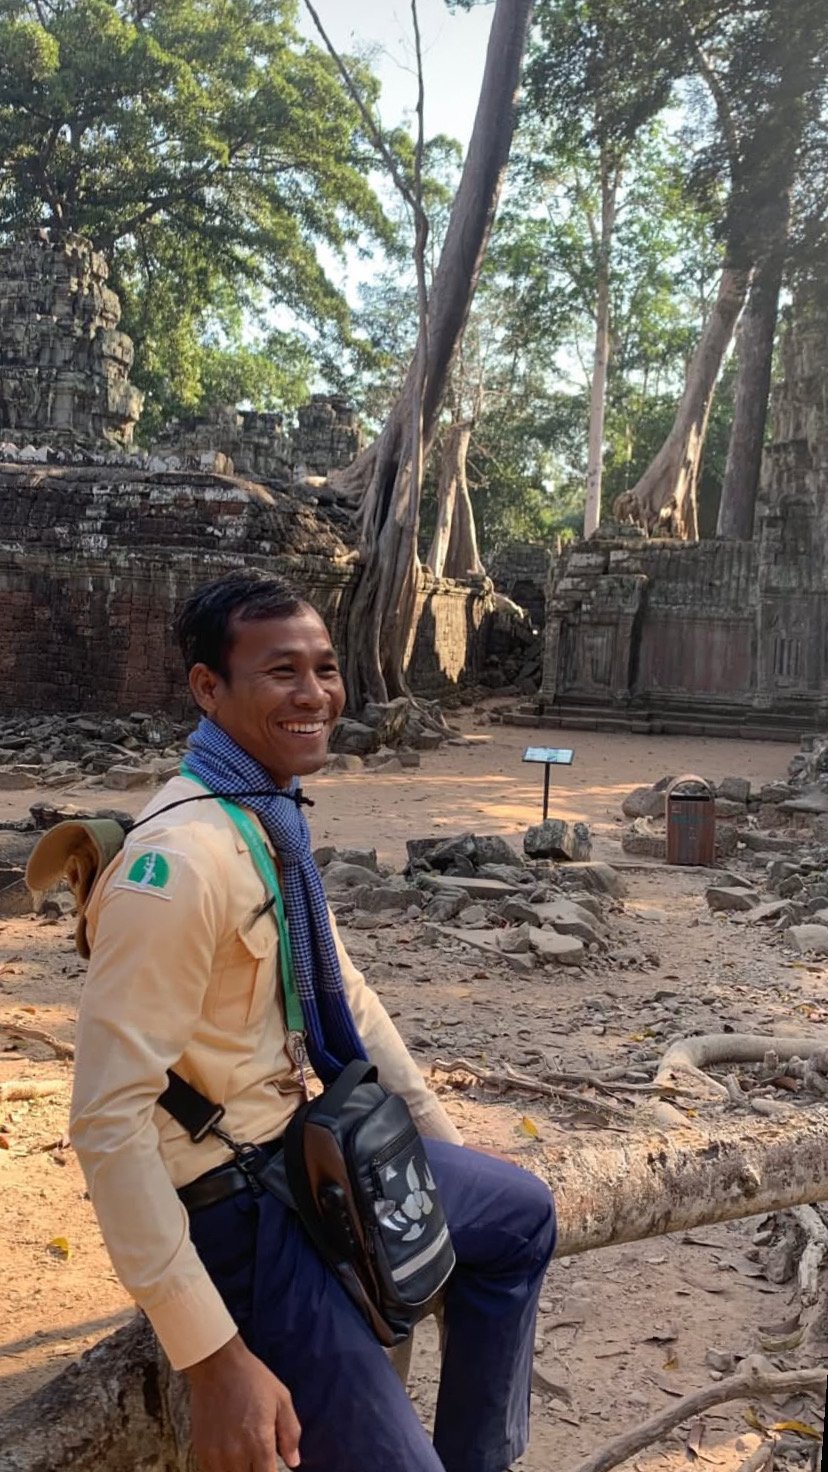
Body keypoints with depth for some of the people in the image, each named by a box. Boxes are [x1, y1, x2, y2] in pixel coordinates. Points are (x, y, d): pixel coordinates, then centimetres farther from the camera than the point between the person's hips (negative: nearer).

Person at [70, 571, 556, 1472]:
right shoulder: (182, 860, -28)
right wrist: (215, 1357, -27)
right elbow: (107, 1120, -29)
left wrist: (444, 1141, 16)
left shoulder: (275, 815, 2)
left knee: (520, 1215, 23)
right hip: (225, 1204, -9)